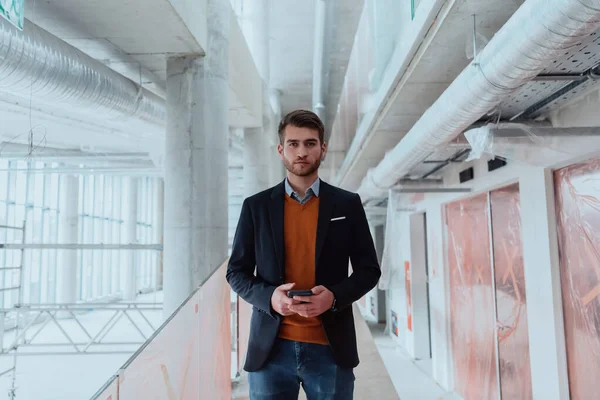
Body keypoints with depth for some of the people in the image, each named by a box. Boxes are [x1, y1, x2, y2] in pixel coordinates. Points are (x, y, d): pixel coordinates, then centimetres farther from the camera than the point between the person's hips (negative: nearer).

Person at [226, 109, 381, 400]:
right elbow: (236, 272, 5)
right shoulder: (256, 206, 3)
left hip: (330, 347, 0)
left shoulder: (348, 204, 3)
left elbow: (369, 270, 4)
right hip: (270, 347, 1)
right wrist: (269, 296, -14)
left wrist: (334, 296, -14)